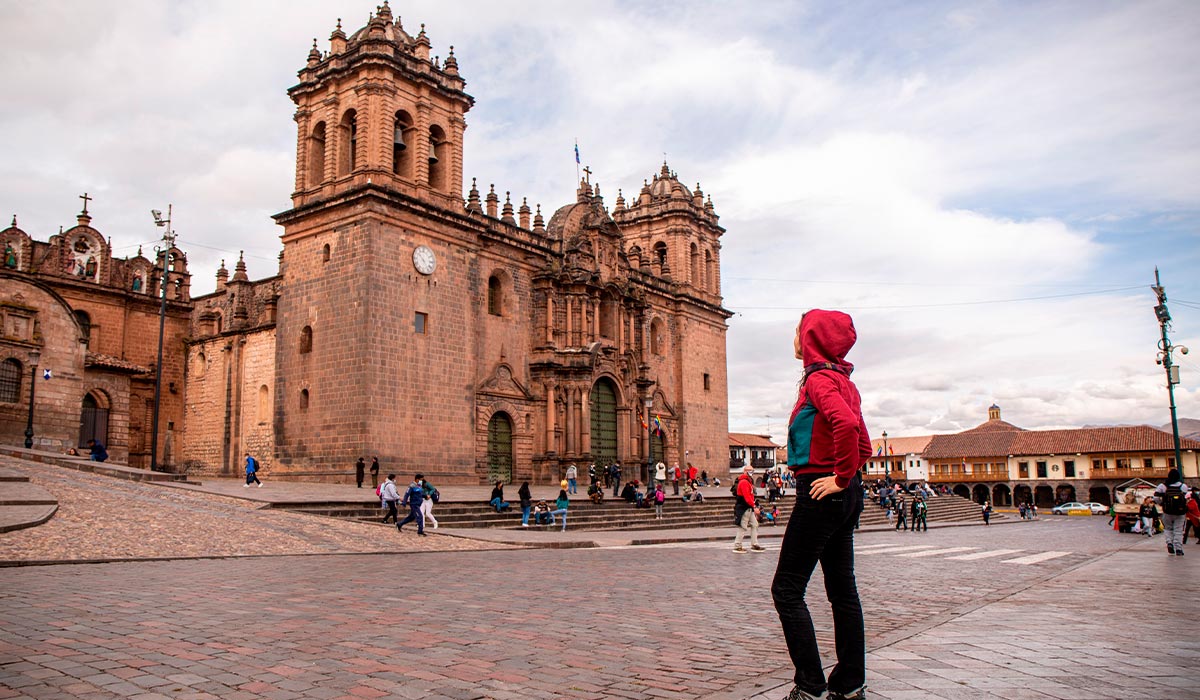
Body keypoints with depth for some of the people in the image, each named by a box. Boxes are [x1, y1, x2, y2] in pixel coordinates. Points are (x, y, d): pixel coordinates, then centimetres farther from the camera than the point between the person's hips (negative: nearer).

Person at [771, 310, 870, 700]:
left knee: (787, 588, -4)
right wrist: (847, 476, 11)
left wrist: (840, 477, -24)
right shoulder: (844, 382, 16)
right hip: (846, 495, 10)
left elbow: (845, 422, -32)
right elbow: (864, 444, 21)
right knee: (842, 588, 12)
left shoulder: (819, 378, -12)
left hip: (821, 492, -10)